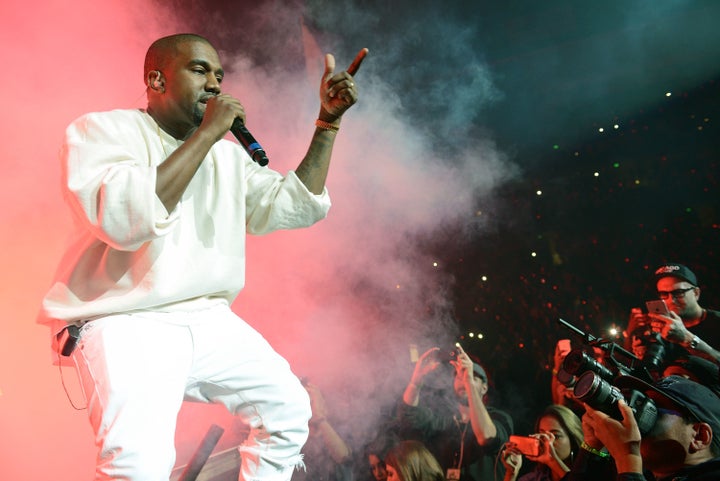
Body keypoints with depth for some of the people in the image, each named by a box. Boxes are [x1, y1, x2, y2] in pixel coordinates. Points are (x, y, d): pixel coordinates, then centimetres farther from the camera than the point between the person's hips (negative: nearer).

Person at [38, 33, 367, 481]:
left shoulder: (228, 155, 13)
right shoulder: (103, 129, -6)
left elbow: (297, 205, 8)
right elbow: (123, 218, -24)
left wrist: (327, 122, 0)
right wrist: (207, 133, -20)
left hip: (209, 320, 7)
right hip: (128, 324, -6)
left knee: (289, 408, 3)